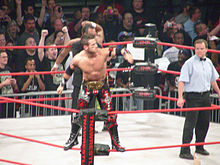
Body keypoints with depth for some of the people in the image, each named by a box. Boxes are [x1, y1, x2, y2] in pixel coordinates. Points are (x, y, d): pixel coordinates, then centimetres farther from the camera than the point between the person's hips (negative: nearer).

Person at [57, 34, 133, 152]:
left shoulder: (103, 53, -22)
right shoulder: (78, 59, -18)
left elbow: (116, 50, -32)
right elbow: (69, 70, 1)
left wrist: (125, 54, -54)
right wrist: (62, 84, 10)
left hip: (102, 85, -1)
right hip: (87, 86, 1)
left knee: (110, 114, -3)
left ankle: (115, 142, 10)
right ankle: (73, 139, 22)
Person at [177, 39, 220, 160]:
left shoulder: (208, 62, 10)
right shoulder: (189, 63, -10)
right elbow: (182, 81, -16)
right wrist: (180, 97, -26)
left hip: (205, 96, 6)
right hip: (192, 96, -6)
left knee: (204, 123, 13)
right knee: (190, 124, -8)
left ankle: (199, 147, 28)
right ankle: (184, 151, -7)